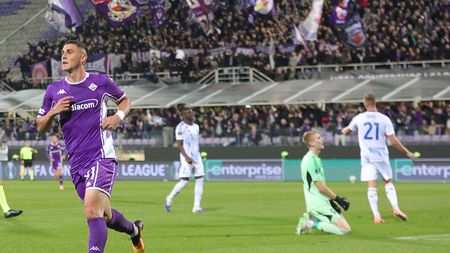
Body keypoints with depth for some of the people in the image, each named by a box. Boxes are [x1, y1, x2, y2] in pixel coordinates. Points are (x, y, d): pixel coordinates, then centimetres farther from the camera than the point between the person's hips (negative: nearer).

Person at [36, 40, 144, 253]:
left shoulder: (101, 82, 1)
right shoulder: (54, 90, 8)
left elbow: (125, 100, 18)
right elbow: (40, 127, 13)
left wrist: (118, 116, -3)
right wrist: (53, 112, -7)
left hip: (101, 157, -5)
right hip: (76, 164, 5)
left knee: (93, 211, -24)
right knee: (105, 215, 16)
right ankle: (134, 230, 46)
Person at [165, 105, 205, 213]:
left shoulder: (196, 126, 14)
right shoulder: (181, 127, -9)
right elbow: (179, 144, -13)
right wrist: (186, 157, -21)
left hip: (196, 156, 7)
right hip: (186, 157, -7)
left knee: (200, 180, 0)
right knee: (184, 181, -9)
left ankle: (197, 207, 1)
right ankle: (169, 199, 12)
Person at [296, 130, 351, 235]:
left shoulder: (316, 159, 16)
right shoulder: (310, 160, -15)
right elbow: (320, 187, -16)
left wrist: (332, 201, 11)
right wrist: (338, 199, -9)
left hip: (324, 202, 10)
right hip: (318, 205, -10)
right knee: (345, 229, -15)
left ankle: (312, 219, 8)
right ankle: (311, 224, -11)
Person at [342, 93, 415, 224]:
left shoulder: (359, 118, -2)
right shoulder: (384, 119, -6)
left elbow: (346, 132, 16)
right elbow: (393, 141, -7)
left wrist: (344, 130, 41)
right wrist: (406, 152, 5)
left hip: (367, 157, 0)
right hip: (381, 156, 0)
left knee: (372, 186, -3)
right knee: (388, 182, 16)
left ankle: (376, 216, -8)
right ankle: (395, 208, -1)